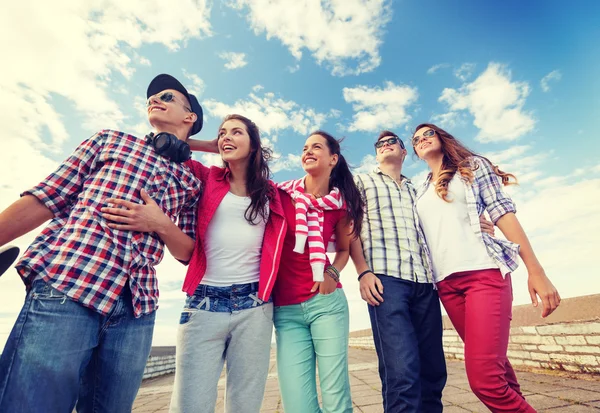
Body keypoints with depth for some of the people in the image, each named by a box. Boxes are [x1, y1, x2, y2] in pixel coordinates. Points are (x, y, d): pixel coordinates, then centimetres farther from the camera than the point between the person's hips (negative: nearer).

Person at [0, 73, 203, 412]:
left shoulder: (192, 182, 15)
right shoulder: (111, 140, 15)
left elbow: (188, 253, 11)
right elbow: (46, 199, 10)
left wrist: (160, 223, -7)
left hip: (137, 311, 2)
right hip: (64, 290, -1)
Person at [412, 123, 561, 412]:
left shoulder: (472, 165, 9)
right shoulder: (421, 192, 19)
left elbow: (503, 212, -1)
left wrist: (536, 271, -9)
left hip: (483, 273, -4)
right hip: (446, 283, 5)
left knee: (484, 378, -13)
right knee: (492, 365, 11)